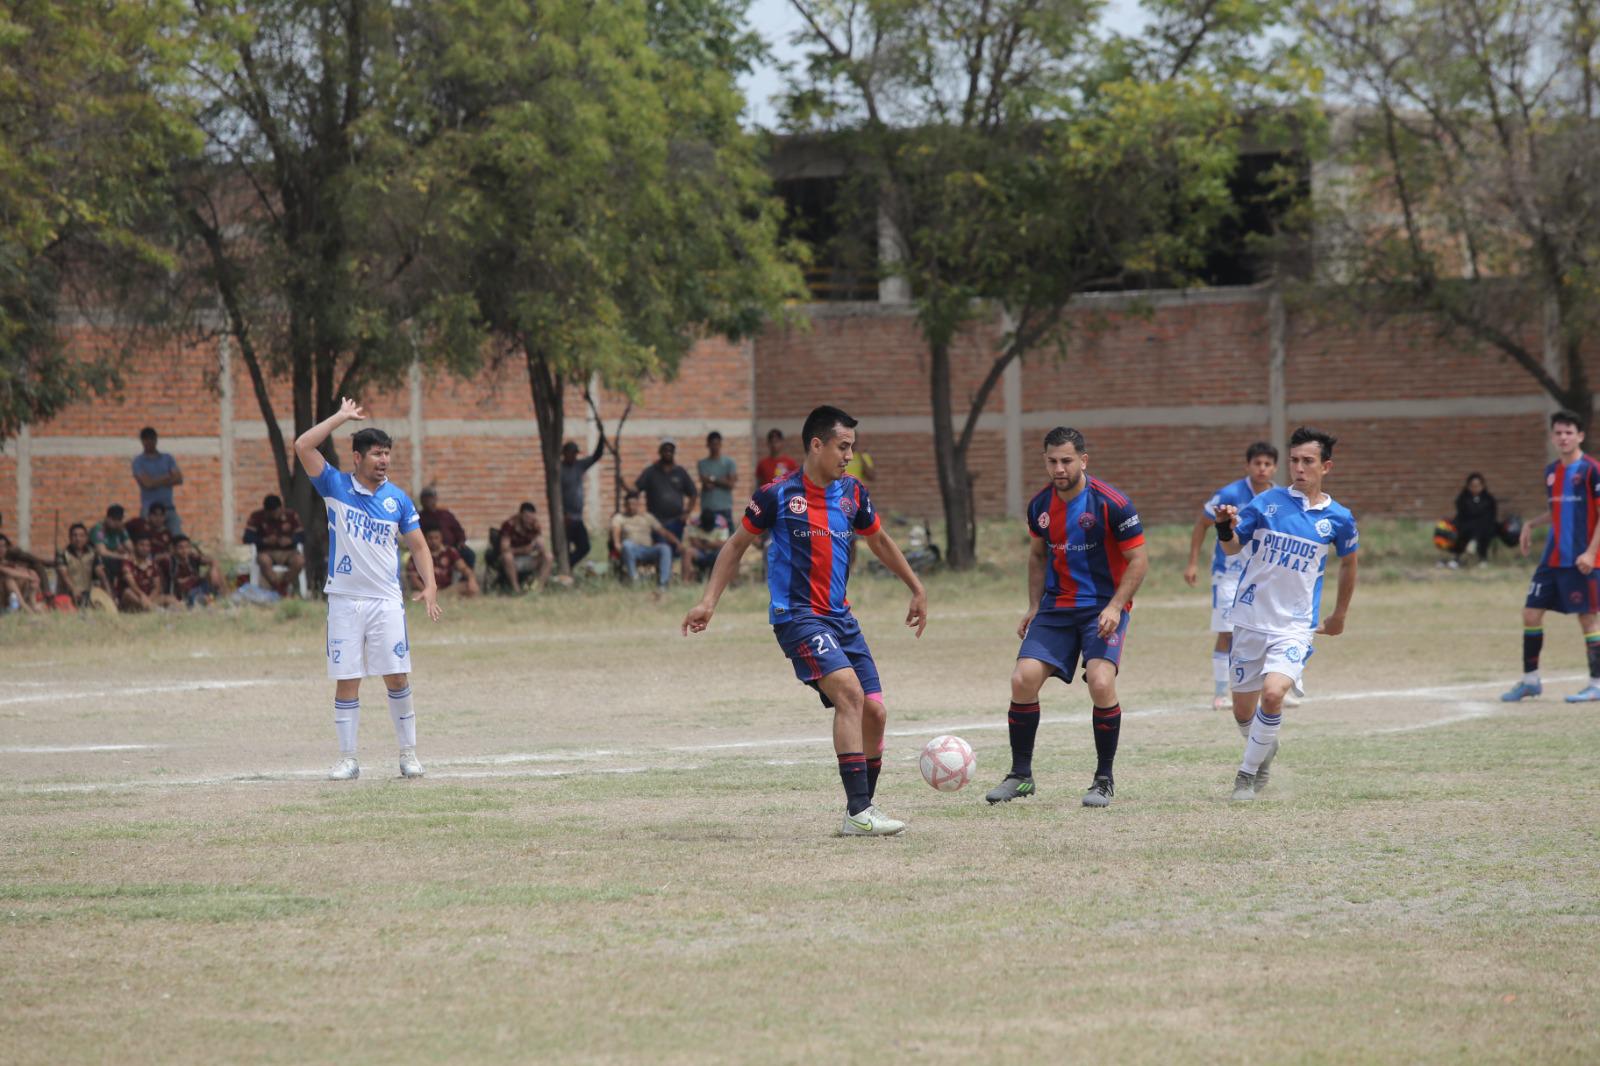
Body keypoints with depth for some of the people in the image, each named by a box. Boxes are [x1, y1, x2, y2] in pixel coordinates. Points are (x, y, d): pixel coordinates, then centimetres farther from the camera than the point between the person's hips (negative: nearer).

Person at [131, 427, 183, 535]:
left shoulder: (167, 459, 15)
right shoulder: (138, 461, 3)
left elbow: (179, 479, 4)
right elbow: (148, 483, -10)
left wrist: (157, 482, -7)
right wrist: (168, 478, 0)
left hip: (169, 508, 4)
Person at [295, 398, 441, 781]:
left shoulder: (398, 499, 5)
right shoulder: (336, 486, 2)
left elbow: (419, 546, 8)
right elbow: (303, 446, -9)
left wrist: (430, 585, -8)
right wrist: (341, 417, -6)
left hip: (386, 601, 1)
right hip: (344, 601, -1)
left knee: (397, 678, -2)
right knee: (347, 681, 1)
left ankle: (408, 753, 9)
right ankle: (347, 759, 6)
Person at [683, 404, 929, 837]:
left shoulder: (852, 493, 7)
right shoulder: (778, 494, -8)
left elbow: (880, 541, 25)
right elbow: (737, 545, 5)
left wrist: (917, 590, 30)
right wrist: (708, 601, -1)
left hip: (840, 618, 7)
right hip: (797, 617, -7)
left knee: (874, 713, 1)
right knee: (850, 692, -25)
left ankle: (865, 803, 21)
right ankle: (858, 814, -28)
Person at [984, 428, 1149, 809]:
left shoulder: (1111, 504, -14)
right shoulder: (1040, 505, 2)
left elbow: (1138, 560, -9)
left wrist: (1115, 606, -19)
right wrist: (1034, 607, 13)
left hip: (1103, 608, -5)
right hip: (1056, 606, 5)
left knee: (1101, 684, -23)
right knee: (1023, 679, -10)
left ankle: (1105, 778, -4)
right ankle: (1021, 775, 7)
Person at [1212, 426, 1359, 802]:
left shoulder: (1338, 518, -1)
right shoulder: (1267, 502, -3)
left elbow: (1348, 562, 17)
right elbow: (1232, 548, -1)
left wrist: (1340, 614, 24)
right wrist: (1226, 527, -24)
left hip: (1296, 625, -2)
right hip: (1251, 619, 2)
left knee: (1273, 693, -25)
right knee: (1243, 710, 9)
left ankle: (1249, 771, -7)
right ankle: (1264, 749, 42)